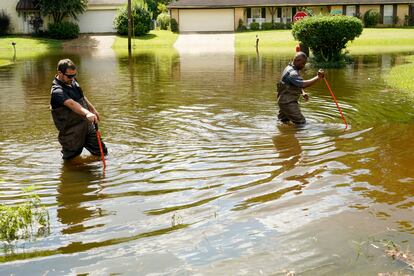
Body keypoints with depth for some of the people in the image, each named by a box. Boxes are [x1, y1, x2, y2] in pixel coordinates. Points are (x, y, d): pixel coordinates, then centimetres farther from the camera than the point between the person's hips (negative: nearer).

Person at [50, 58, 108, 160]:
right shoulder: (57, 91, -24)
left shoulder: (72, 81, 4)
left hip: (87, 126, 8)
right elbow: (71, 104, -42)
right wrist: (87, 113, -57)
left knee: (102, 152, 13)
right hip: (72, 132, -8)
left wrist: (93, 109, 27)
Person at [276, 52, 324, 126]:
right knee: (301, 123, -11)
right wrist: (318, 77, -34)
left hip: (284, 101, 11)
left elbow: (298, 84, 22)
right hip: (287, 103, -11)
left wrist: (303, 93, 3)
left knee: (284, 122, 21)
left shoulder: (293, 69, 12)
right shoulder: (291, 72, -22)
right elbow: (303, 84, -35)